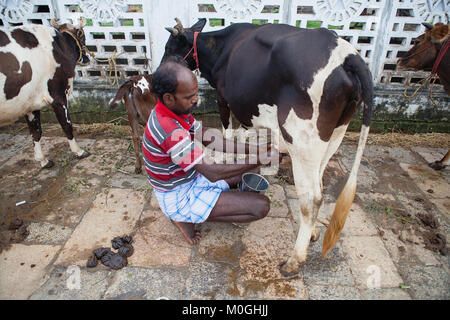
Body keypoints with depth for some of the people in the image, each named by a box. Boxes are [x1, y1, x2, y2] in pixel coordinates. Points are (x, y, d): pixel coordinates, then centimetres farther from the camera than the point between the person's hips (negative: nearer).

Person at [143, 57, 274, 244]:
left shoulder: (177, 111, -2)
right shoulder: (169, 130, -32)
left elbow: (209, 140, 4)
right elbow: (213, 172, -31)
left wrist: (251, 149, -4)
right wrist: (261, 158, -24)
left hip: (191, 179, 9)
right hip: (178, 198, -9)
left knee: (250, 168, 15)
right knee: (261, 206, -14)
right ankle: (186, 218, -3)